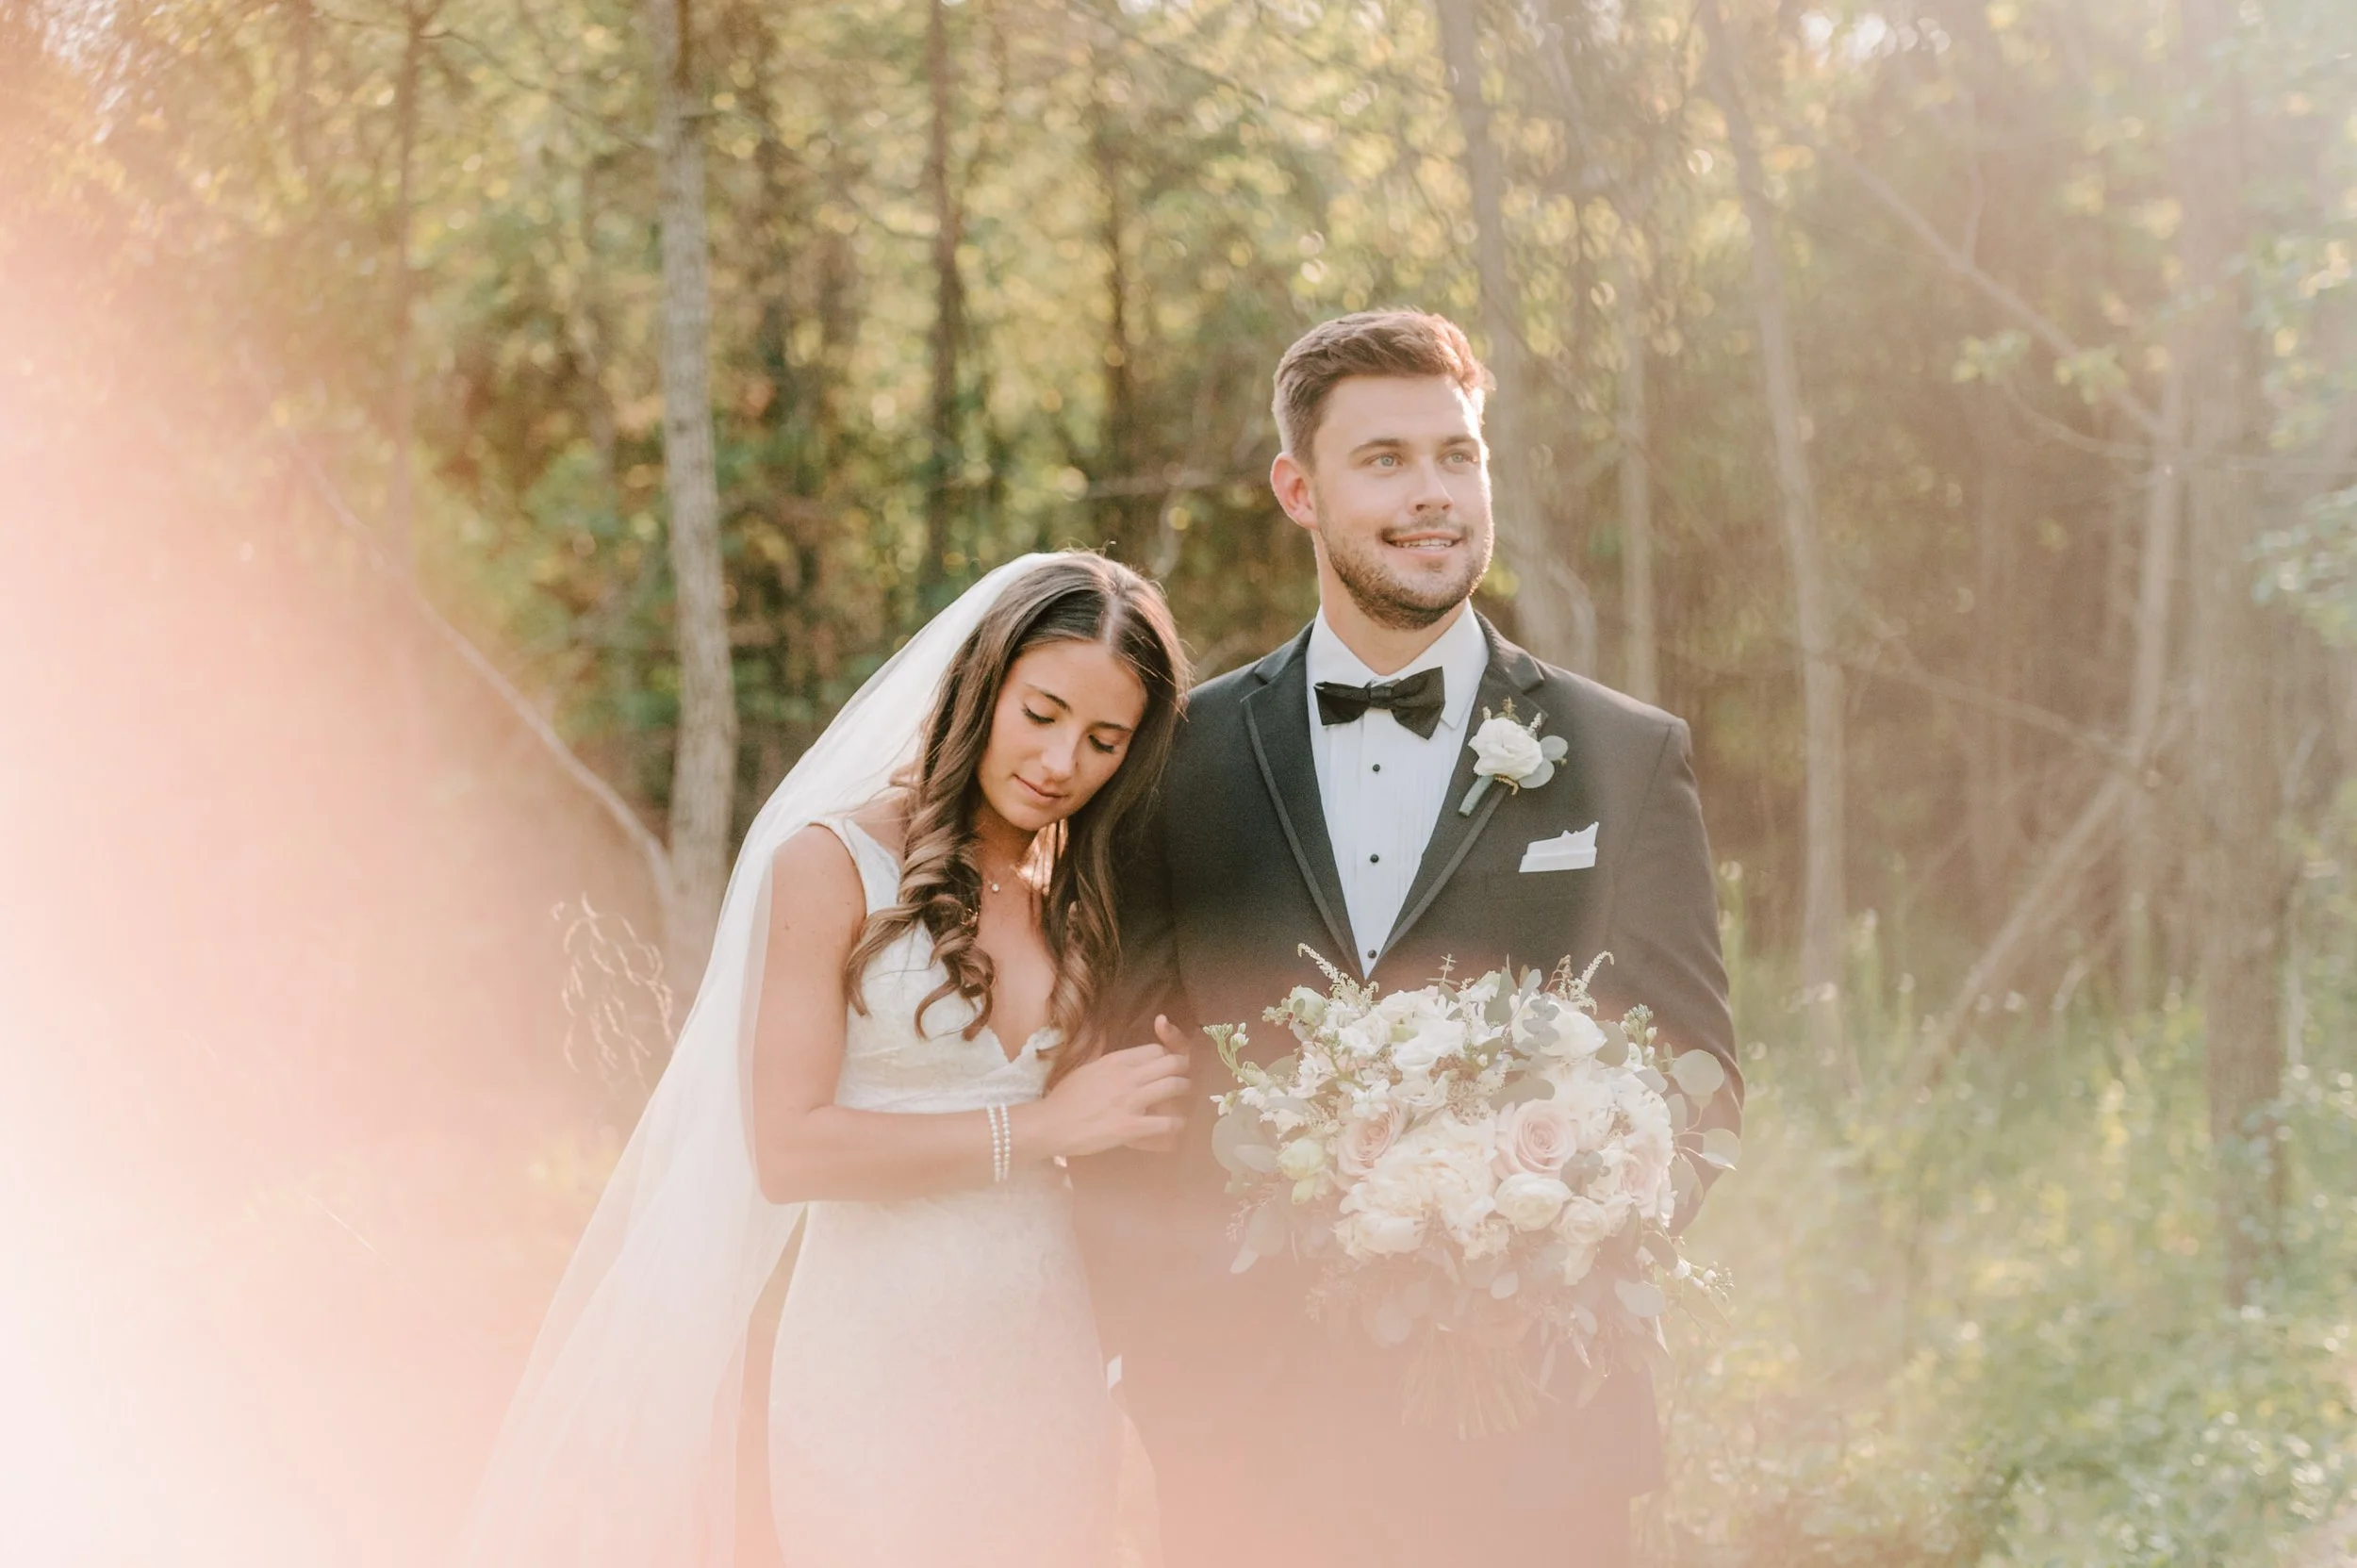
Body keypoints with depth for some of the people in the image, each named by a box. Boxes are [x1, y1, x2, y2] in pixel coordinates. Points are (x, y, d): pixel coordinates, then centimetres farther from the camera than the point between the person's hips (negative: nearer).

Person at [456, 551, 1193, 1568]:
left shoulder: (1076, 896, 11)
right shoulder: (833, 864, -7)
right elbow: (789, 1148, -14)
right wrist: (1033, 1129, -14)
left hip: (1048, 1360, 5)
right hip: (881, 1362, -5)